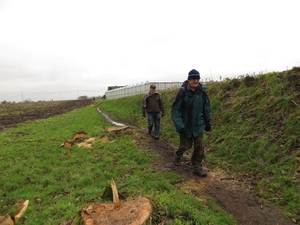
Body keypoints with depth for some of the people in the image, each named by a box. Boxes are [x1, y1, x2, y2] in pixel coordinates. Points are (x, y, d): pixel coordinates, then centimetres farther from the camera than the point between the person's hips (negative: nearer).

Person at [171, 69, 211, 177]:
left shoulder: (202, 92, -5)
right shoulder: (182, 92, -18)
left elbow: (207, 108, 10)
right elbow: (175, 110, -16)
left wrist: (207, 122, 11)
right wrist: (180, 126, -20)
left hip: (198, 125, 3)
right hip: (185, 125, -3)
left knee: (199, 147, 3)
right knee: (186, 145, 9)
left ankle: (197, 167, 21)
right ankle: (177, 155, 42)